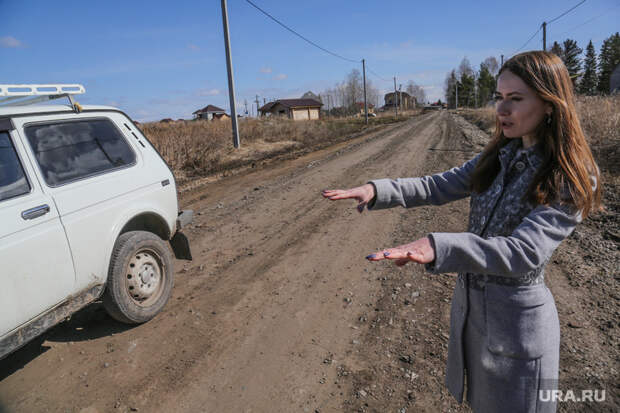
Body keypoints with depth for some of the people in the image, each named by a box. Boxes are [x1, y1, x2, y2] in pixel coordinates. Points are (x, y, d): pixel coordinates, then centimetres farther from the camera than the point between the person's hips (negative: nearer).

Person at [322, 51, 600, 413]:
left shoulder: (572, 180, -19)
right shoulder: (499, 158, 1)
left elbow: (525, 251, -32)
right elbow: (437, 187, -3)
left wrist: (438, 247, -47)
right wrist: (377, 191, -19)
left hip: (518, 318, -6)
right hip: (469, 303, 6)